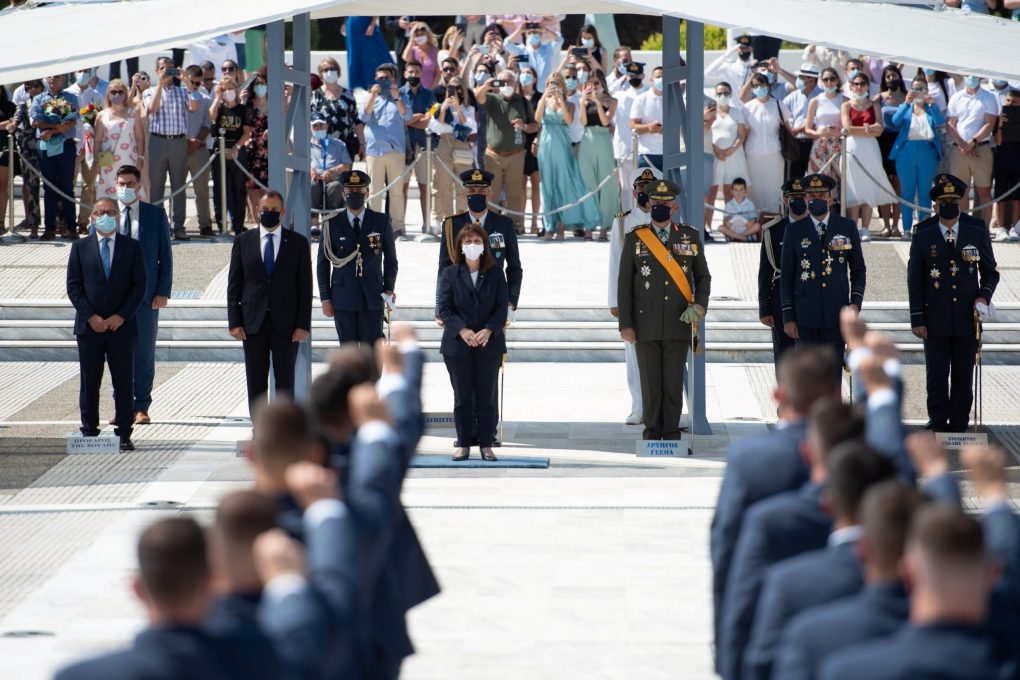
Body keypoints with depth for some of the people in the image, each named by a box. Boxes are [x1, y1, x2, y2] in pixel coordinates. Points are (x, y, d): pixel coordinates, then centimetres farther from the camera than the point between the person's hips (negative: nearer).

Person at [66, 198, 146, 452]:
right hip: (89, 326, 1)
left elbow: (139, 286, 2)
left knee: (123, 382, 0)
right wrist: (91, 317, -10)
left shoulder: (132, 247, 6)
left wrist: (121, 316, -10)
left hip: (122, 325, 0)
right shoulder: (80, 248, 7)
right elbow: (73, 286, 3)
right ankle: (90, 433, 8)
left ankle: (124, 435, 4)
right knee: (89, 383, 2)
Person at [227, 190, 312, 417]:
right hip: (253, 322, 1)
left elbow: (305, 286, 2)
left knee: (285, 382, 3)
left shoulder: (298, 243, 4)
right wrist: (234, 321, -2)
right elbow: (234, 285, 6)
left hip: (285, 323, -1)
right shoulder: (243, 241, 7)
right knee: (256, 382, 3)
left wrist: (303, 324, -5)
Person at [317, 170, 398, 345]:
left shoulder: (381, 222, 5)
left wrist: (389, 288, -2)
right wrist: (325, 298, 1)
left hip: (372, 298, 0)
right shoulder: (332, 224, 4)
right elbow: (323, 264, 7)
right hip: (343, 299, 0)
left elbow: (390, 260, 12)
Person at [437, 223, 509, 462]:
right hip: (458, 344, 0)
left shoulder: (495, 274, 6)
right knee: (462, 397, 3)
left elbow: (502, 307, 1)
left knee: (486, 397, 2)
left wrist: (488, 331, -15)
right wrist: (462, 331, -16)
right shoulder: (450, 274, 4)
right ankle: (463, 445, 9)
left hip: (489, 344, 0)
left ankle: (486, 445, 8)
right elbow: (444, 308, -1)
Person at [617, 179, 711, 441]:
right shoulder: (635, 239, 3)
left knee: (674, 382, 2)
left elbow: (703, 277, 12)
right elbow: (624, 284, 3)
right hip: (646, 327, -1)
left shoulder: (690, 237, 7)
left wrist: (701, 304, -7)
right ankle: (652, 431, 11)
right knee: (650, 382, 2)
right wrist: (626, 324, -3)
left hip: (678, 325, 1)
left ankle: (672, 433, 9)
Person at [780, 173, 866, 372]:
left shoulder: (847, 228, 5)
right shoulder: (794, 231, 3)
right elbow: (786, 277, 4)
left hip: (836, 312, 0)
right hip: (805, 315, 0)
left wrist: (856, 302, -4)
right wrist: (788, 317, -1)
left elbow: (859, 270, 11)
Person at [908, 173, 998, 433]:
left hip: (967, 319, 1)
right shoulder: (923, 238, 2)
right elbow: (914, 281, 3)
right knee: (936, 376, 1)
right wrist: (917, 319, -2)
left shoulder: (978, 234, 5)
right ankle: (938, 424, 9)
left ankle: (959, 426, 11)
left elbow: (990, 272, 12)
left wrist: (984, 295, -8)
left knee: (963, 377, 4)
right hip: (936, 321, -1)